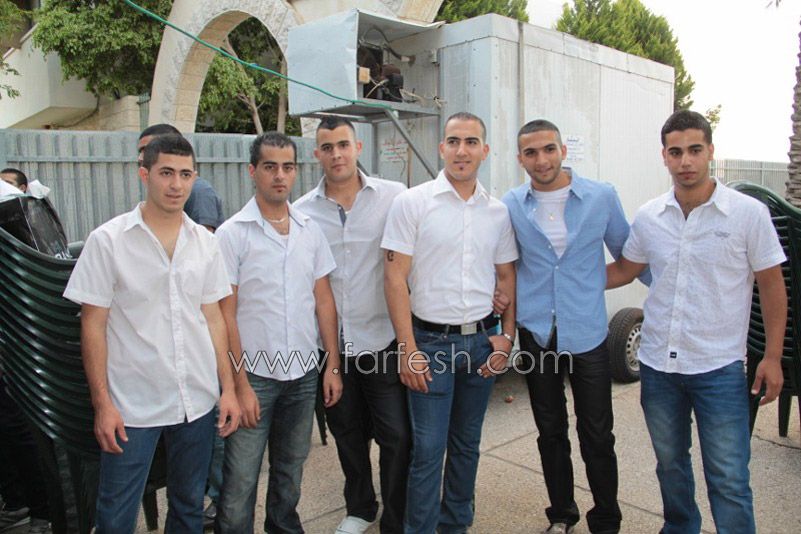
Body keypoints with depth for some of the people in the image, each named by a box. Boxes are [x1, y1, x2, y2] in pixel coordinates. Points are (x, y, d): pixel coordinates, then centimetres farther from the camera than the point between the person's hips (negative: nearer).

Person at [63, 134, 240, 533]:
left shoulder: (205, 242, 3)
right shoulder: (108, 240, -7)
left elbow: (213, 318, 7)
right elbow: (93, 325, -5)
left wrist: (228, 388, 4)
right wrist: (102, 403, -8)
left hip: (197, 400, 3)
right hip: (132, 405, -3)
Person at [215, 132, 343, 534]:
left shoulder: (310, 230, 5)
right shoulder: (232, 234, -8)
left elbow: (324, 300, 8)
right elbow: (225, 314, -9)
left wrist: (333, 365, 5)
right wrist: (240, 384, -11)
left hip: (304, 373, 4)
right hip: (255, 375, -4)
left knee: (291, 468, 20)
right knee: (240, 481, 4)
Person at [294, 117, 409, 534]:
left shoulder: (393, 196, -5)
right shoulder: (302, 211, 1)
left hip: (382, 338, -2)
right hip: (331, 342, 3)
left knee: (396, 435, 3)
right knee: (347, 432, 19)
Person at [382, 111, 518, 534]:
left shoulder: (497, 211, 6)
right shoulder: (411, 203, -7)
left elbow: (506, 277, 13)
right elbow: (395, 279, -10)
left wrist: (507, 336, 3)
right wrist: (408, 349, -13)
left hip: (482, 341, 4)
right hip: (431, 341, -4)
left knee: (467, 443, 16)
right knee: (428, 448, 1)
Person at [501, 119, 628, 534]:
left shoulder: (602, 197, -3)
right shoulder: (511, 205, 1)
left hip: (587, 333, -2)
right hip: (536, 334, 2)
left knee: (597, 437, 5)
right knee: (550, 433, 15)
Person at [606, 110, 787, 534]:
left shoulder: (749, 213, -8)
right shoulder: (648, 217, 0)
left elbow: (772, 286, -2)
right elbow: (623, 270, 13)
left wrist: (772, 357, -5)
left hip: (719, 368, -3)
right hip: (657, 364, 4)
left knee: (728, 479, 2)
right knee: (669, 463, 20)